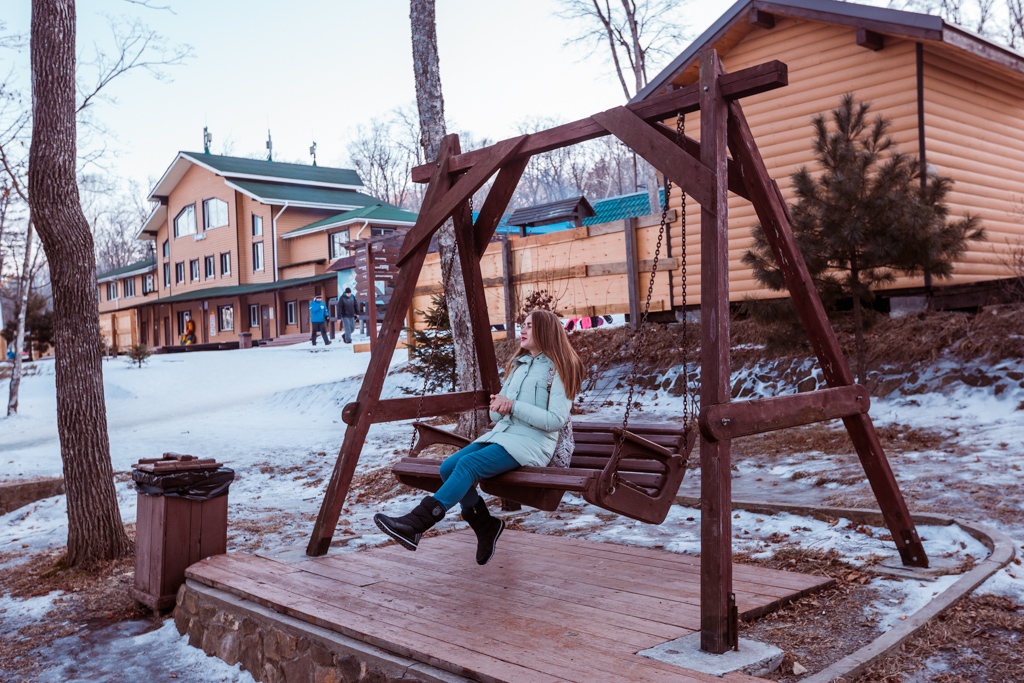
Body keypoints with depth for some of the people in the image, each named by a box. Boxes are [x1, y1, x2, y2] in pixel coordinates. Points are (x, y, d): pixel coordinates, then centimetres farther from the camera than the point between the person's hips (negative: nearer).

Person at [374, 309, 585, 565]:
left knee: (468, 465, -29)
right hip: (502, 433, 8)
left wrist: (514, 406, -16)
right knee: (448, 467, -15)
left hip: (533, 443, -8)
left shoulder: (558, 369, -2)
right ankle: (485, 525, 3)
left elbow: (556, 420, -12)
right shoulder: (517, 365, 21)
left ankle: (415, 524, -35)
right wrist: (498, 406, -5)